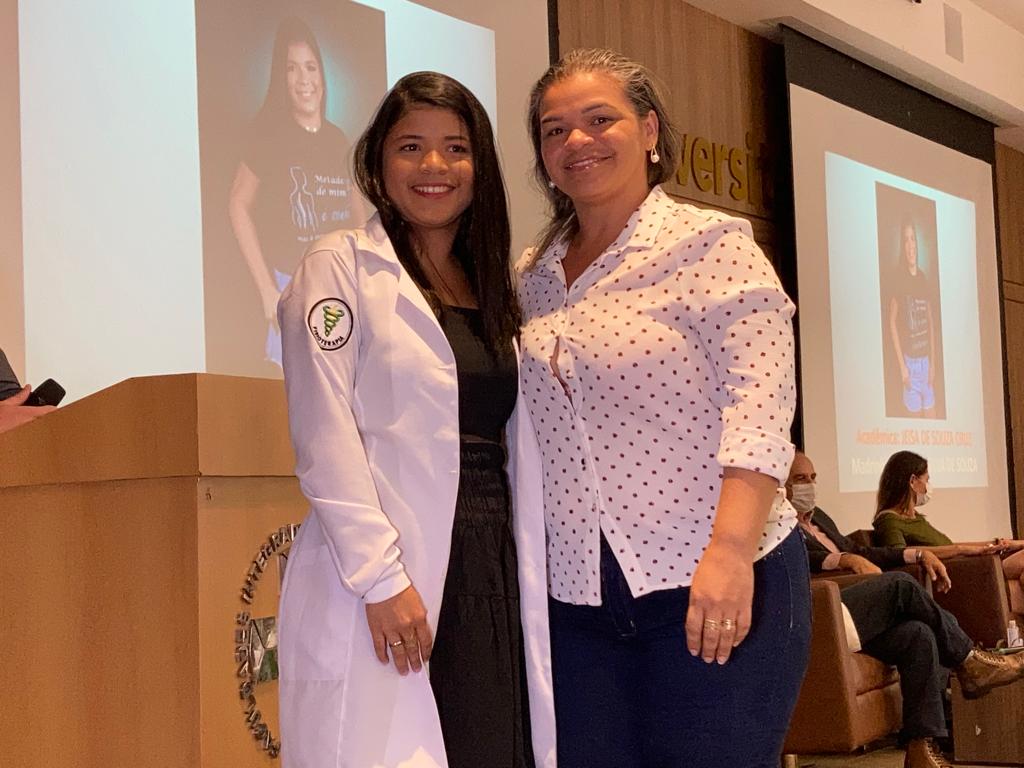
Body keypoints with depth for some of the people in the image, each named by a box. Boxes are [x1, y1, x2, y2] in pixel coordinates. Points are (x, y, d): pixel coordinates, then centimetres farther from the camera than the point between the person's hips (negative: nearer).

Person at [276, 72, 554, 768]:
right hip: (382, 583, -6)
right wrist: (383, 579, -16)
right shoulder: (342, 266, -1)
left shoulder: (494, 288, 18)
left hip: (492, 576, 6)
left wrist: (529, 576, 9)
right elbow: (326, 440, -9)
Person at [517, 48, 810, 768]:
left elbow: (758, 409, -13)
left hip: (713, 590, -4)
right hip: (574, 598, 5)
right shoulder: (531, 277, 13)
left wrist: (730, 550, -24)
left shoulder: (712, 245, -3)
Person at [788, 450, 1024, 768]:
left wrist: (918, 554, 15)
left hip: (853, 619, 9)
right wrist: (844, 559, -27)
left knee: (918, 634, -19)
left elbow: (858, 552, 26)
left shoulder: (818, 516, 27)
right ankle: (969, 662, -7)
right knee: (900, 583, -22)